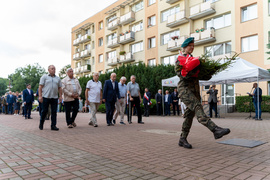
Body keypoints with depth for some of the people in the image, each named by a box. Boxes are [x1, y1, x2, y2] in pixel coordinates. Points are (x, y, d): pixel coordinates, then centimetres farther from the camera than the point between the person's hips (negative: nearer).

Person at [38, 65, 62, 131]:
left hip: (54, 97, 3)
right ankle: (41, 124, 21)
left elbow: (60, 88, 14)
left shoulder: (58, 78, 14)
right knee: (44, 111, 3)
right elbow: (40, 87, -1)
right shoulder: (44, 77, 4)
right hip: (46, 97, -3)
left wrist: (60, 96, 5)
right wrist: (40, 96, -9)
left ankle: (53, 126, 6)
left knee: (54, 112, 1)